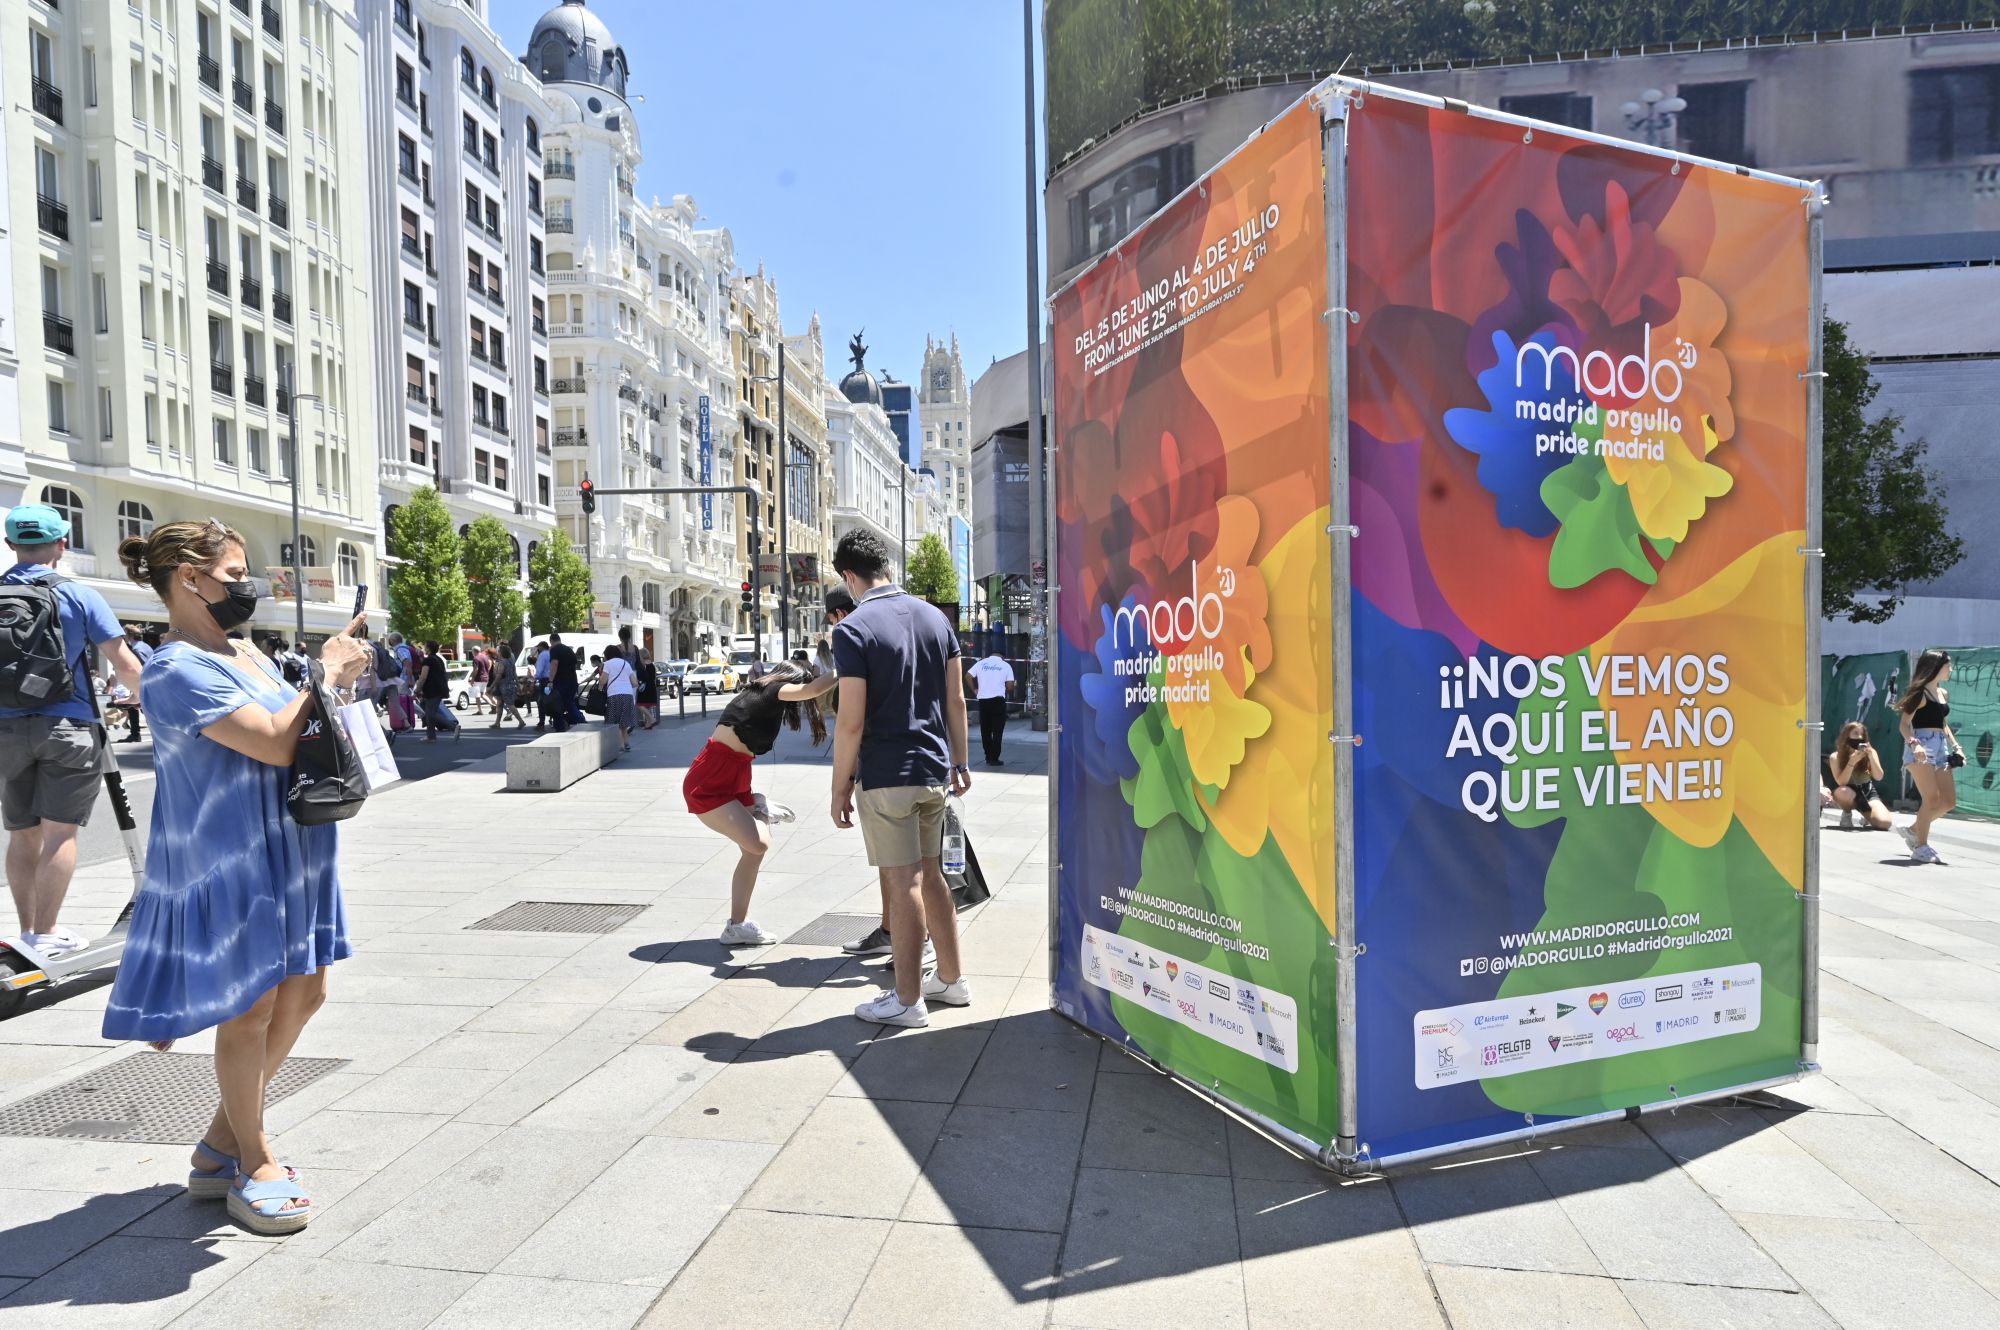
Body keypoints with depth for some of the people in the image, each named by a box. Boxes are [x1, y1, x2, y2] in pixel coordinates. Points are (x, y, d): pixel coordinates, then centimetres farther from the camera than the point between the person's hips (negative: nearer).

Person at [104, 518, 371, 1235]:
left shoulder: (246, 654, 11)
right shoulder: (177, 670, -17)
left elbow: (304, 731, 19)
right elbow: (275, 744, -25)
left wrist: (335, 673, 2)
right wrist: (328, 675, -16)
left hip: (288, 852, 9)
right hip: (229, 862, -9)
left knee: (302, 995, 15)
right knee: (250, 1011, 4)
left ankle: (220, 1143, 32)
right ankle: (252, 1164, 23)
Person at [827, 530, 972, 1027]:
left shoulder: (853, 629, -13)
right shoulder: (934, 617, 6)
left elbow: (852, 721, -16)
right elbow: (957, 699, 9)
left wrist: (841, 786, -7)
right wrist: (959, 762, 17)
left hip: (886, 778, -6)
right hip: (934, 771, 7)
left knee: (903, 884, 1)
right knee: (931, 874, 18)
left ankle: (908, 1000, 13)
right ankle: (951, 980, 29)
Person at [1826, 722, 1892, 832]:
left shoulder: (1870, 752, -5)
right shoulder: (1835, 756, -12)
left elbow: (1878, 777, -15)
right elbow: (1841, 782, -21)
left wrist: (1871, 756, -28)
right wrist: (1852, 761, -31)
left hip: (1867, 793, 2)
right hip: (1849, 794, -2)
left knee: (1885, 822, -24)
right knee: (1842, 791, -40)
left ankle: (1866, 817, 13)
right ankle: (1846, 815, -8)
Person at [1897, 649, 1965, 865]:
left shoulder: (1942, 693, 18)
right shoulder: (1920, 692, -6)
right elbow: (1904, 723, -12)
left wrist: (1955, 746, 16)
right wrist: (1913, 743, -28)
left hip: (1940, 748, 8)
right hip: (1922, 747, -8)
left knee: (1949, 802, 5)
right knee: (1932, 799, -12)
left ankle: (1913, 830, 21)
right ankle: (1920, 848, -6)